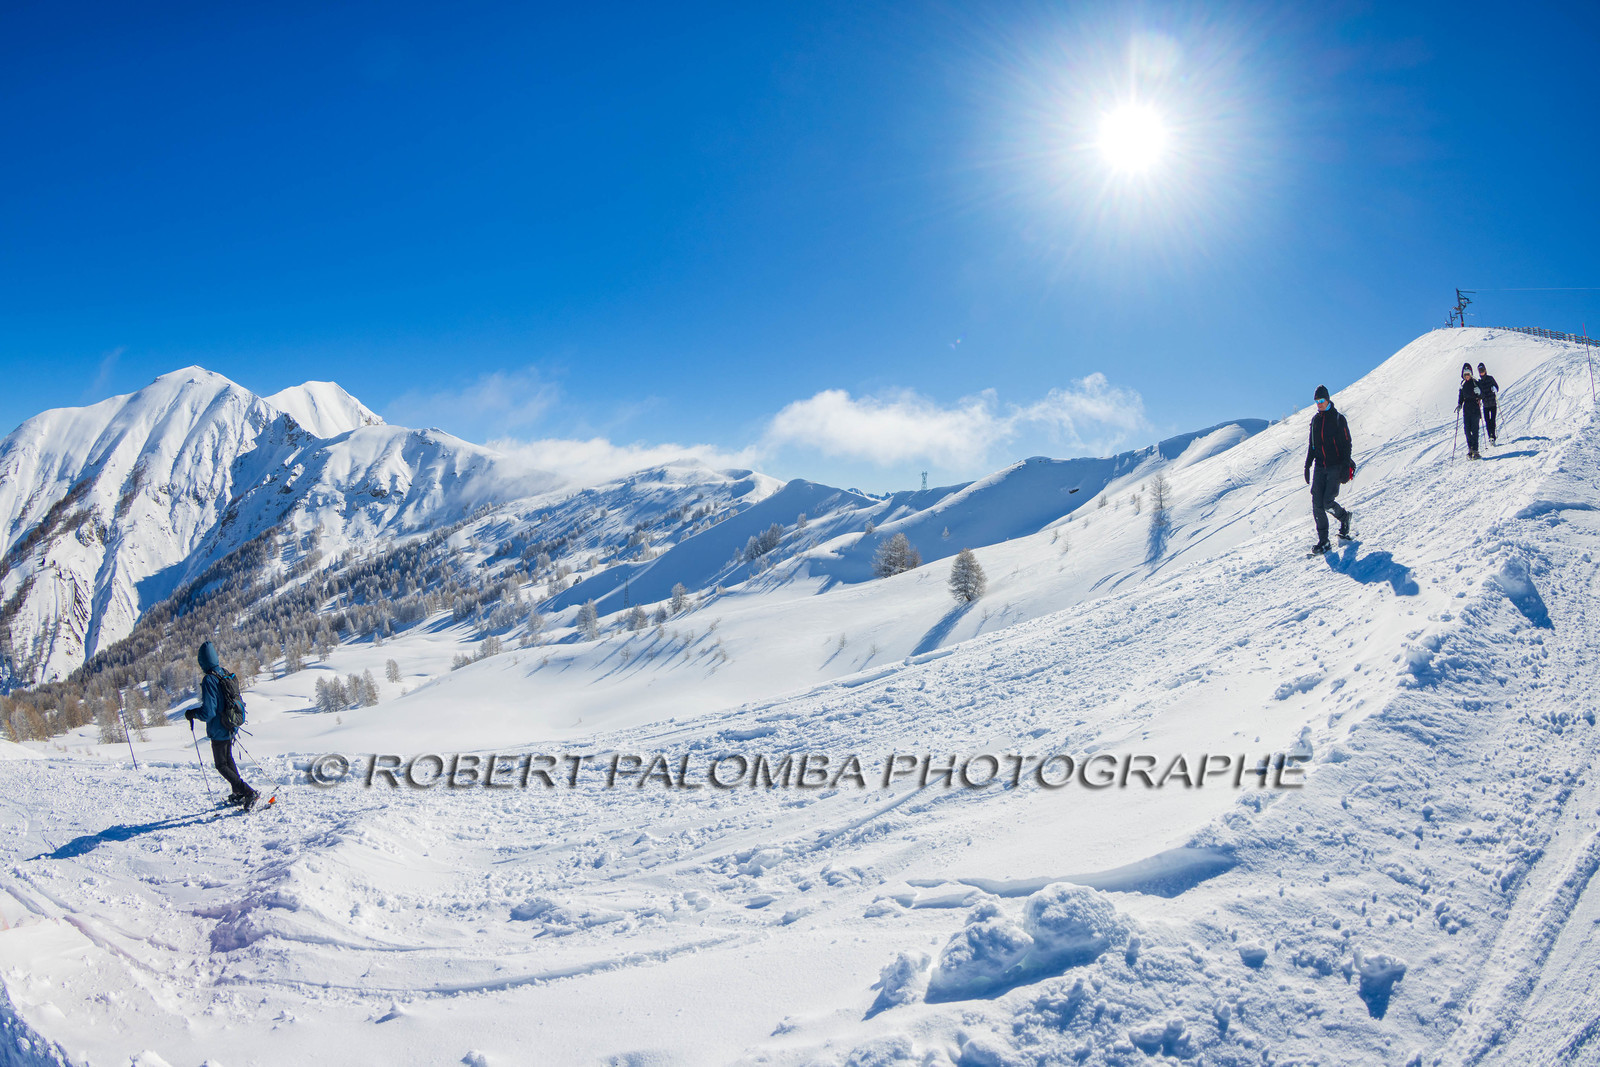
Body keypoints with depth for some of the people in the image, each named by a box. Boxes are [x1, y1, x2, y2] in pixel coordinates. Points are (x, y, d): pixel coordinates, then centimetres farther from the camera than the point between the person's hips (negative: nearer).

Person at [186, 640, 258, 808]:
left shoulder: (209, 680, -24)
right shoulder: (228, 675, 0)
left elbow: (208, 712, -25)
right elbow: (239, 701, 12)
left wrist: (191, 714, -8)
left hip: (219, 730, -8)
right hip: (231, 728, 8)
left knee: (222, 766, 6)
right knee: (228, 759, 26)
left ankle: (248, 792, -5)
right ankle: (238, 794, 32)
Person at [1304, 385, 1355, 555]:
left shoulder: (1338, 419, -4)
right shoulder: (1315, 420, 12)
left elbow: (1346, 444, -5)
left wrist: (1345, 466, -13)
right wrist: (1307, 465, 13)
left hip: (1335, 467, -5)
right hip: (1320, 467, 5)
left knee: (1328, 502, -13)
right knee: (1317, 505, -4)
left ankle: (1344, 516, 21)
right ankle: (1323, 542, 2)